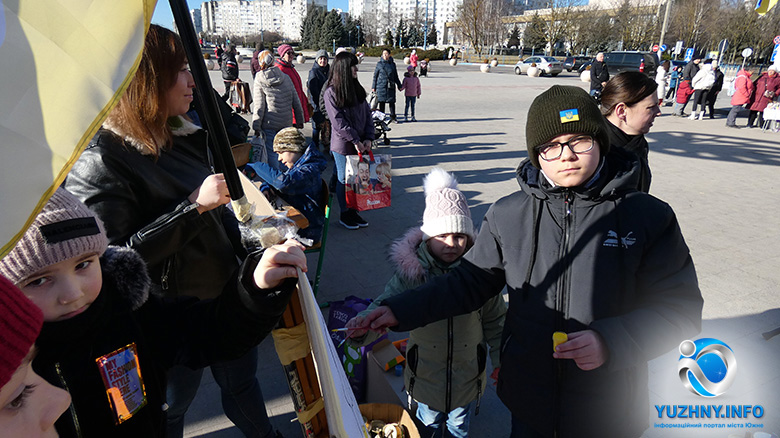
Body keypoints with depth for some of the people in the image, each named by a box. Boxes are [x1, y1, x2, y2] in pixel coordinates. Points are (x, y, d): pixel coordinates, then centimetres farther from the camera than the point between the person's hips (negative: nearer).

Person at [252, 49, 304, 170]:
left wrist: (256, 126, -5)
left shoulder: (259, 79, -5)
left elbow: (259, 105, -8)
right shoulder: (285, 77, 5)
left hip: (269, 124, -4)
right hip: (287, 123, 4)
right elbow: (296, 101, 7)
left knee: (271, 153, 3)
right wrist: (299, 120, 14)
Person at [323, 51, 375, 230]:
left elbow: (367, 113, 9)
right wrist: (355, 140, -17)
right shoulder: (331, 92, -9)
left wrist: (368, 138, -1)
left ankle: (353, 212, 25)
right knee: (344, 179, 6)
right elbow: (338, 121, -15)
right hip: (342, 144, -6)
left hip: (360, 143, 6)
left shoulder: (357, 88, 10)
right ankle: (344, 214, 21)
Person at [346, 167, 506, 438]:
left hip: (468, 373, 1)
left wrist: (499, 358, 4)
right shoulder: (411, 271, -20)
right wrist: (363, 327, -48)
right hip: (426, 373, 0)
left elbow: (494, 319, -3)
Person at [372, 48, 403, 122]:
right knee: (382, 102, 2)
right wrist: (373, 86, 2)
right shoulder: (379, 64, 2)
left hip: (391, 86, 2)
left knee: (392, 101, 0)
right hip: (381, 85, -2)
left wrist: (399, 85, 17)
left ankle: (393, 117, 9)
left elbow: (395, 76, 17)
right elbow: (375, 75, 5)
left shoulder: (392, 64, 9)